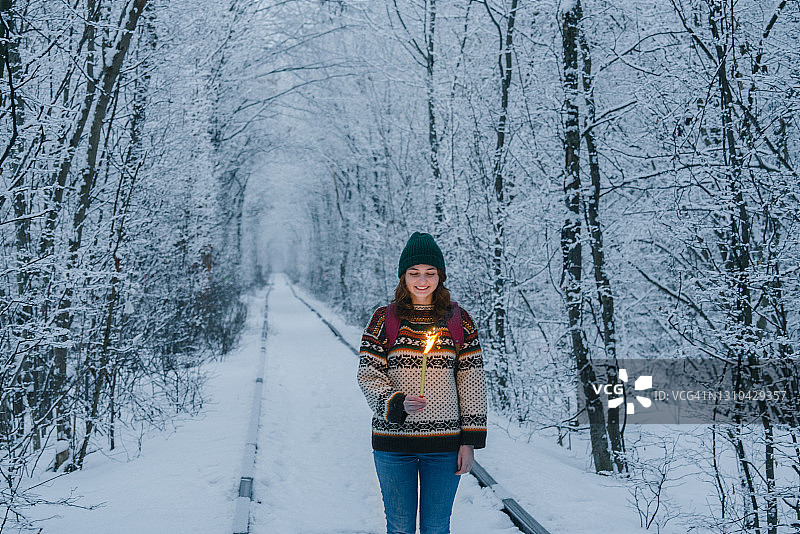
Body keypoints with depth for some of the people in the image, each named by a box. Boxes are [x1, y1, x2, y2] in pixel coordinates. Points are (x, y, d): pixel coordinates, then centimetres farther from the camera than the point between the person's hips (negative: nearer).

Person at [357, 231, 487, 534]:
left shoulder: (459, 321, 3)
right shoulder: (383, 319, 1)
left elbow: (472, 384, 3)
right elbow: (368, 376, -2)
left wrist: (470, 441, 0)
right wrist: (398, 404, -20)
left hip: (444, 441, 0)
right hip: (393, 440, 0)